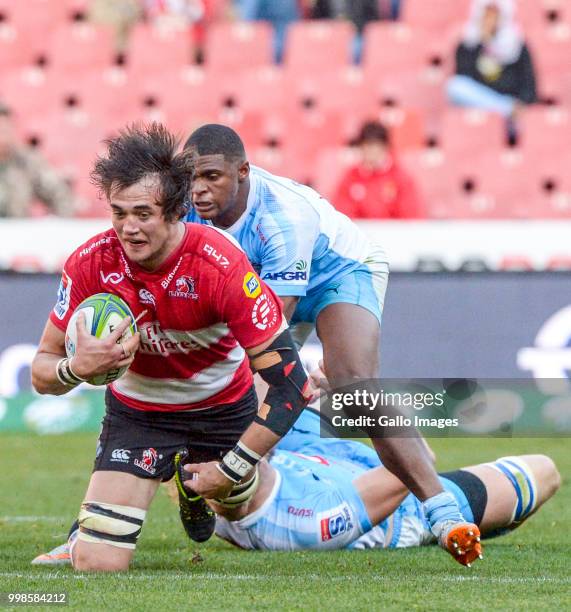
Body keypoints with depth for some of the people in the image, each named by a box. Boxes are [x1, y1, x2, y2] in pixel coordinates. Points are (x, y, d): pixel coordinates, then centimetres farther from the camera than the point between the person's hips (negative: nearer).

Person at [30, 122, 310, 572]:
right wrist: (78, 368, -38)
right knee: (96, 565, -11)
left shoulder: (222, 264, -32)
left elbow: (290, 382, -29)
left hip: (226, 406, 0)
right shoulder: (90, 263, -24)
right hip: (136, 412, 0)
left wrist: (232, 469, -30)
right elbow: (42, 373, -14)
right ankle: (90, 525, 26)